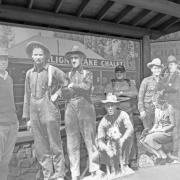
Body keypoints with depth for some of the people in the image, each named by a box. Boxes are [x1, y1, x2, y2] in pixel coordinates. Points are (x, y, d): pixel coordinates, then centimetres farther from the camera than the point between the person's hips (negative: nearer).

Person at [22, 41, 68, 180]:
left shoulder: (53, 71, -4)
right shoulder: (29, 73, 10)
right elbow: (27, 96, 13)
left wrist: (56, 94, -8)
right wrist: (27, 117, 12)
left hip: (50, 111, -5)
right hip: (35, 113, 5)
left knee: (55, 146, 3)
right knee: (40, 148, 11)